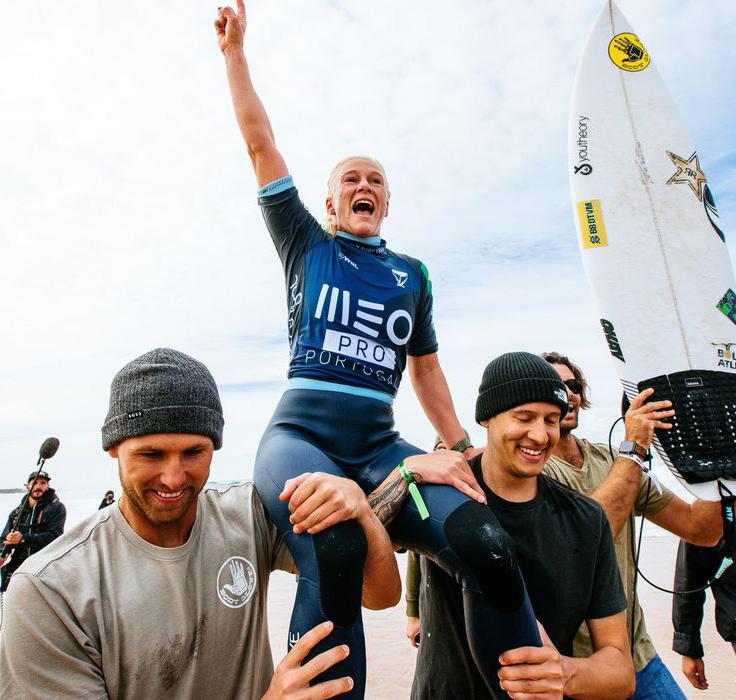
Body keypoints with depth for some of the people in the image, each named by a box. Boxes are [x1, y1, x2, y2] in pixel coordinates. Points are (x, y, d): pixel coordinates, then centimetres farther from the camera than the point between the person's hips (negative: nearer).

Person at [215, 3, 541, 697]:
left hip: (381, 444, 3)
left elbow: (425, 367, 23)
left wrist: (461, 447, 17)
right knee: (334, 558, -34)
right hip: (301, 435, -2)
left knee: (486, 547, -23)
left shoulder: (412, 273, 21)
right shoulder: (305, 244, 14)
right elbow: (260, 143, 14)